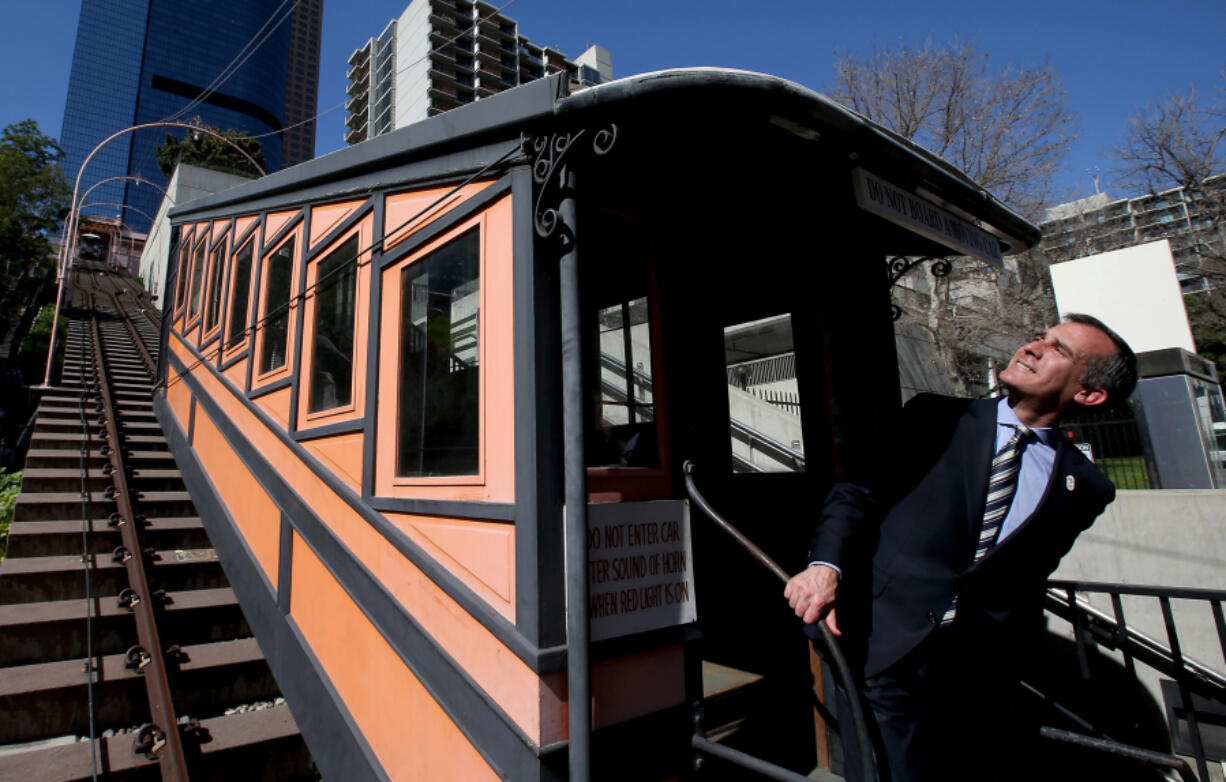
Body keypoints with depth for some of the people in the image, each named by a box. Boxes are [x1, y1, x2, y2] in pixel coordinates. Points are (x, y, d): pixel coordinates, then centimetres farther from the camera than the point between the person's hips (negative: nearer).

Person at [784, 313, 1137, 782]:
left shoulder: (1084, 489, 8)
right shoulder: (935, 418, 4)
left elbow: (1025, 584, 13)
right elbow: (857, 492, -2)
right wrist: (826, 563, -18)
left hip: (979, 681, 3)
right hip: (881, 653, -2)